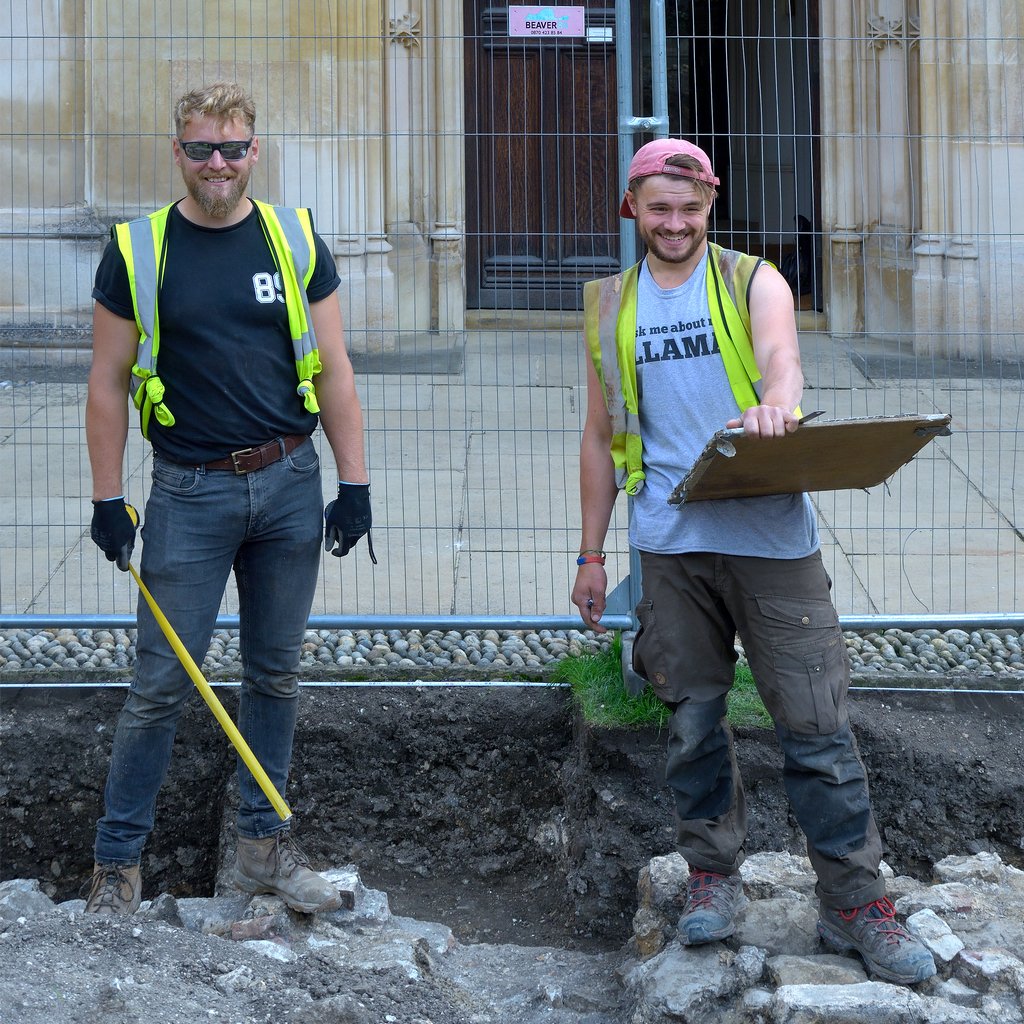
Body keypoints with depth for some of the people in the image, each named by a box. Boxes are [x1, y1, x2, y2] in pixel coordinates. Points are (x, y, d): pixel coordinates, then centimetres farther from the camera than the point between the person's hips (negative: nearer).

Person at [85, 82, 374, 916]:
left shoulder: (296, 239, 3)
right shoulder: (138, 251, -1)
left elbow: (334, 372, 5)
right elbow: (109, 384, 2)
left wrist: (354, 484, 0)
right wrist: (108, 499, -2)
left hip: (290, 486, 2)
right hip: (190, 494, -2)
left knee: (276, 673, 11)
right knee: (162, 683, -1)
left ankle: (265, 843, 23)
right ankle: (117, 860, 10)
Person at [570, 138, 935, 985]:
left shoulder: (754, 282, 4)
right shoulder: (612, 306, 13)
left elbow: (781, 358, -17)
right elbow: (602, 436, 18)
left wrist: (776, 403, -42)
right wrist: (592, 552, 14)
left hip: (771, 535, -2)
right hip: (672, 543, 3)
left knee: (815, 720, -2)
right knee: (693, 718, 7)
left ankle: (855, 901, 5)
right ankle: (714, 876, 22)